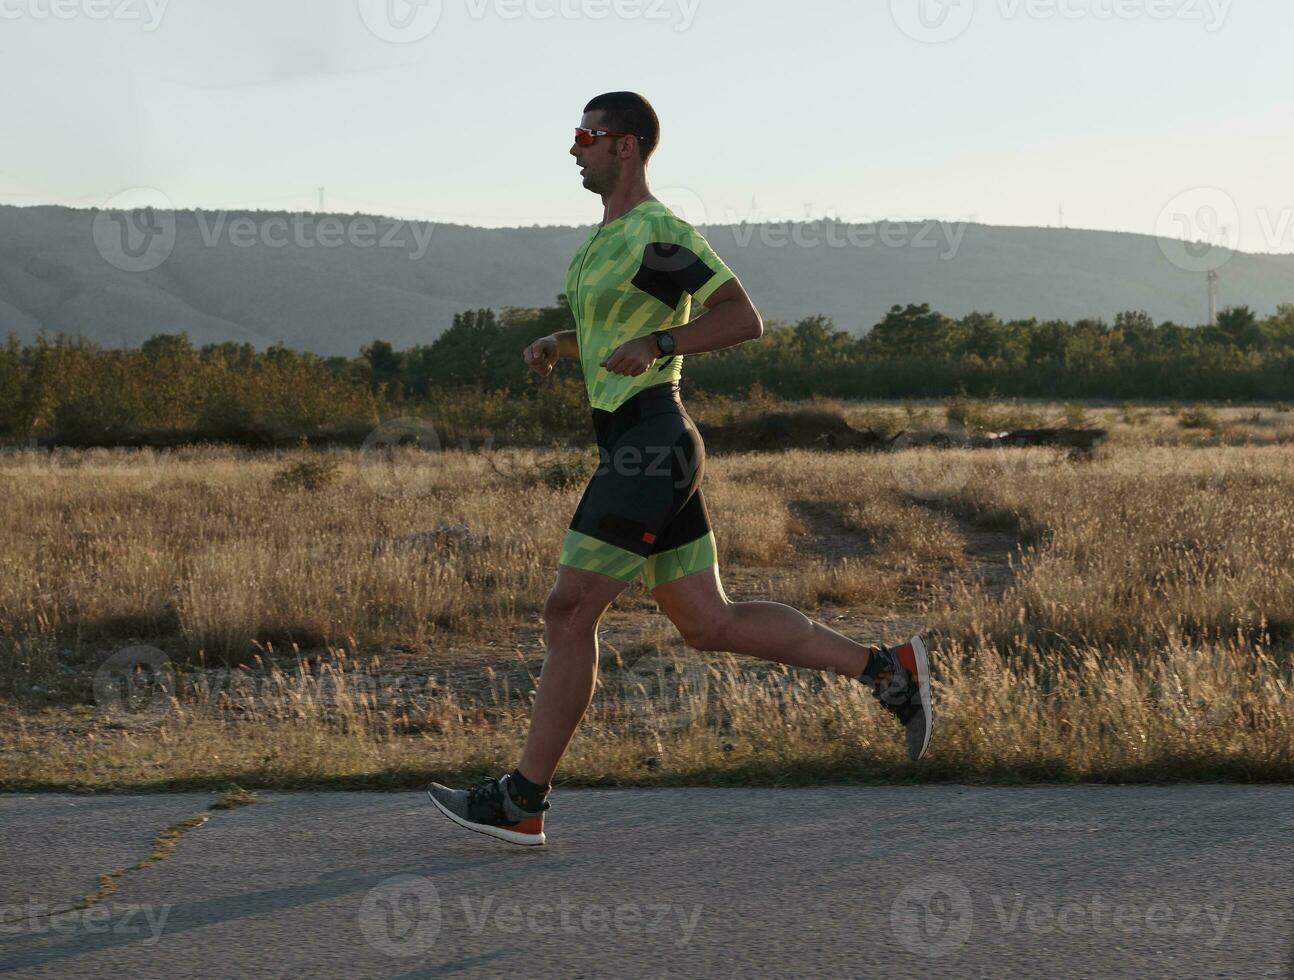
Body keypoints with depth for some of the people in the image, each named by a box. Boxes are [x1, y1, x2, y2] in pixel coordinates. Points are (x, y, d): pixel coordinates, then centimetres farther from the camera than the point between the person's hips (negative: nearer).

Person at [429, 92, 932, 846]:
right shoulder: (610, 235, 18)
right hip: (636, 446, 11)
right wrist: (557, 346, 14)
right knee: (710, 626, 10)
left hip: (649, 448, -11)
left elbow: (745, 318, -17)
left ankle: (522, 802, 1)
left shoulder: (661, 234, -13)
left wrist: (655, 345, -26)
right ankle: (887, 669, 13)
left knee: (569, 615, -6)